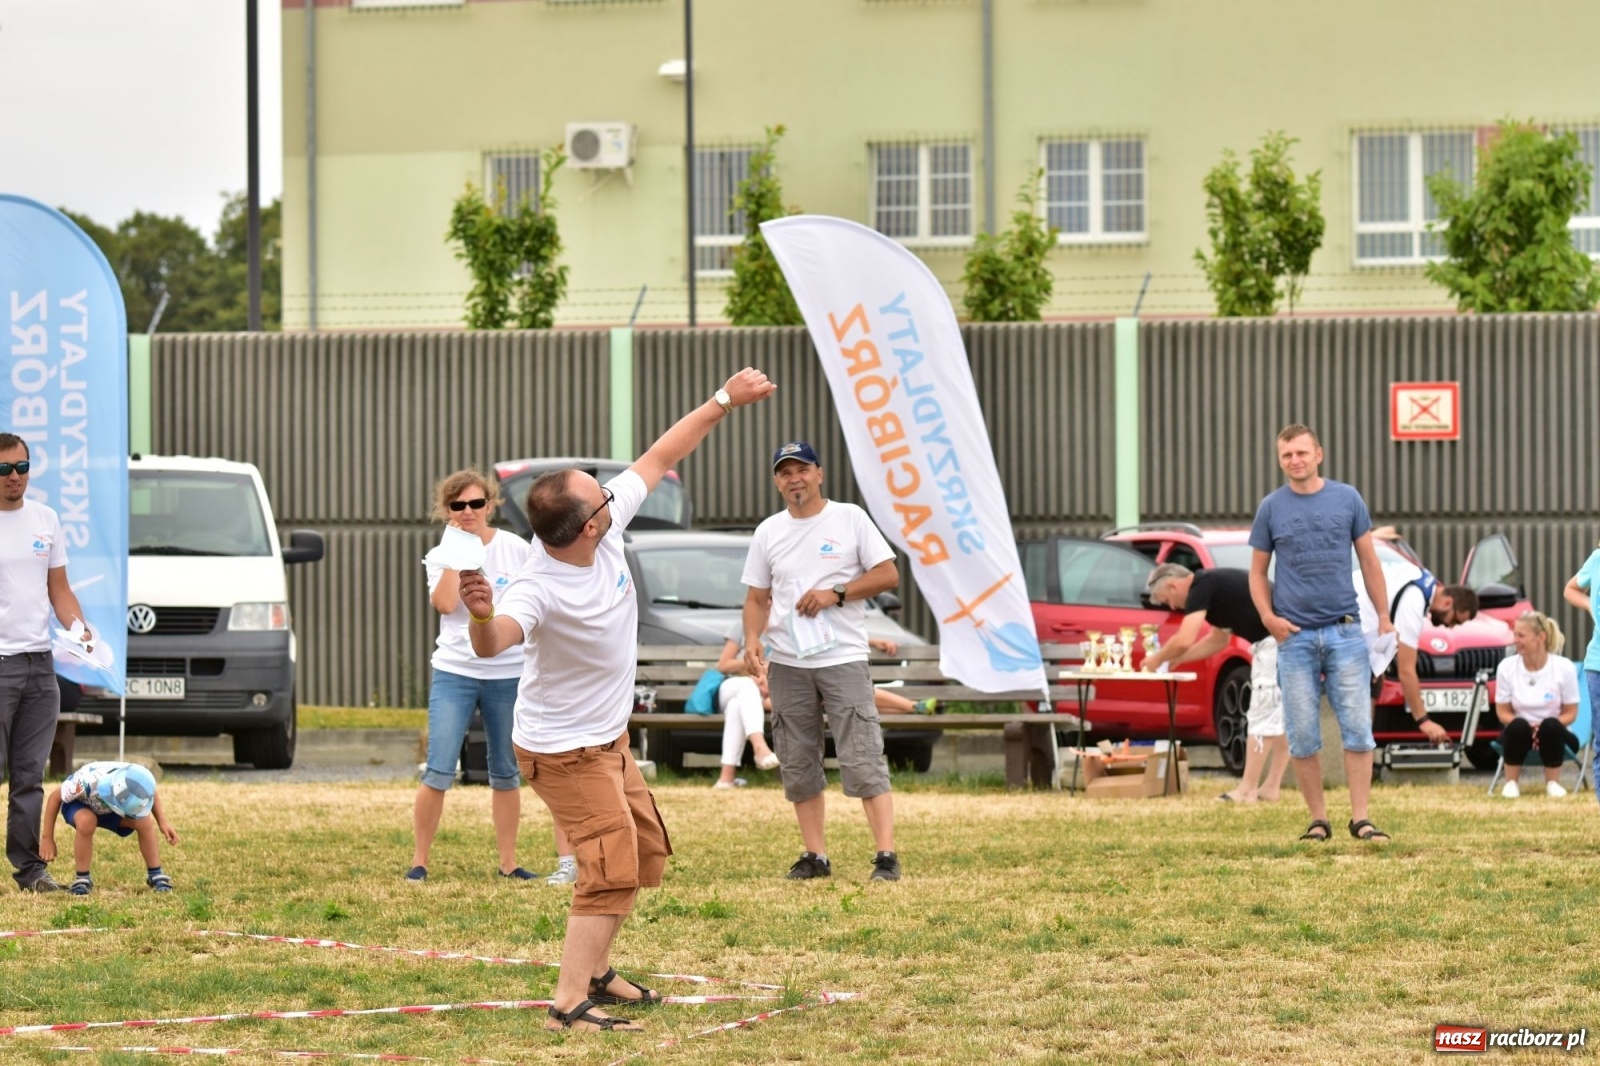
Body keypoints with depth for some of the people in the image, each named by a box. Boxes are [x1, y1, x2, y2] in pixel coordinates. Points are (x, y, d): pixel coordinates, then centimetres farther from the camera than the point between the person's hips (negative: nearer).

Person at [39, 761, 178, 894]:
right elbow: (55, 797, -25)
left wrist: (163, 822, -16)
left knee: (145, 822, -22)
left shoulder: (135, 782, -34)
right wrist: (47, 838, -21)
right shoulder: (87, 782, -44)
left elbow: (151, 793, -6)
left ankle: (155, 875, -3)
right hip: (80, 803, -3)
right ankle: (82, 879, -20)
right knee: (86, 821, -37)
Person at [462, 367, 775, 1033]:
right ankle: (570, 1005, -16)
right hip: (565, 749, -9)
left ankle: (593, 971, 32)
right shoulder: (540, 588, -35)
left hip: (609, 737, 9)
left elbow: (658, 460, 1)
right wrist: (482, 614, -76)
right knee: (612, 869, -17)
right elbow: (492, 645, -54)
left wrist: (725, 401, 4)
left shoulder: (608, 521, -14)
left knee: (645, 853, 20)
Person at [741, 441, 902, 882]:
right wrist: (752, 639, -6)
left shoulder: (850, 518, 1)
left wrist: (836, 593, -13)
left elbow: (888, 575, -1)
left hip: (843, 659, -4)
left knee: (862, 759, -11)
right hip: (786, 664, 4)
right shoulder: (768, 532, 11)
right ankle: (815, 855, 13)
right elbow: (757, 597, 13)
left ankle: (886, 855, -13)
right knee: (798, 764, 6)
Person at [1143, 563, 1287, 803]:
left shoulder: (1201, 587, -9)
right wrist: (1175, 659, 28)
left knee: (1263, 715, -4)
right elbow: (1219, 639, 32)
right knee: (1279, 716, 13)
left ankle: (1247, 790, -1)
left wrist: (1157, 659, 1)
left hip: (1276, 640, -10)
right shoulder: (1214, 585, 20)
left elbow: (1184, 640, -17)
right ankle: (1271, 787, 19)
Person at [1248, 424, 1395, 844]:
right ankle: (1318, 819, 8)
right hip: (1295, 636, 0)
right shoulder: (1271, 508, 4)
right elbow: (1257, 571, 9)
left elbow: (1369, 561, 9)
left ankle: (1360, 818, -1)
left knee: (1357, 728, -4)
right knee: (1302, 735, 1)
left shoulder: (1347, 499, 5)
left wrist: (1384, 616, 4)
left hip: (1345, 631, 0)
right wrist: (1268, 617, -6)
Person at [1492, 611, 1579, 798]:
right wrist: (1528, 727, -20)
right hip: (1519, 734, 1)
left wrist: (1542, 728, -22)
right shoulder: (1507, 667, -8)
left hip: (1552, 735, -1)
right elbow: (1503, 712, -1)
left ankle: (1553, 783, -16)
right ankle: (1511, 783, -16)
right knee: (1518, 726, -34)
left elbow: (1570, 713, -4)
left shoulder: (1564, 667, -11)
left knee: (1551, 726, -35)